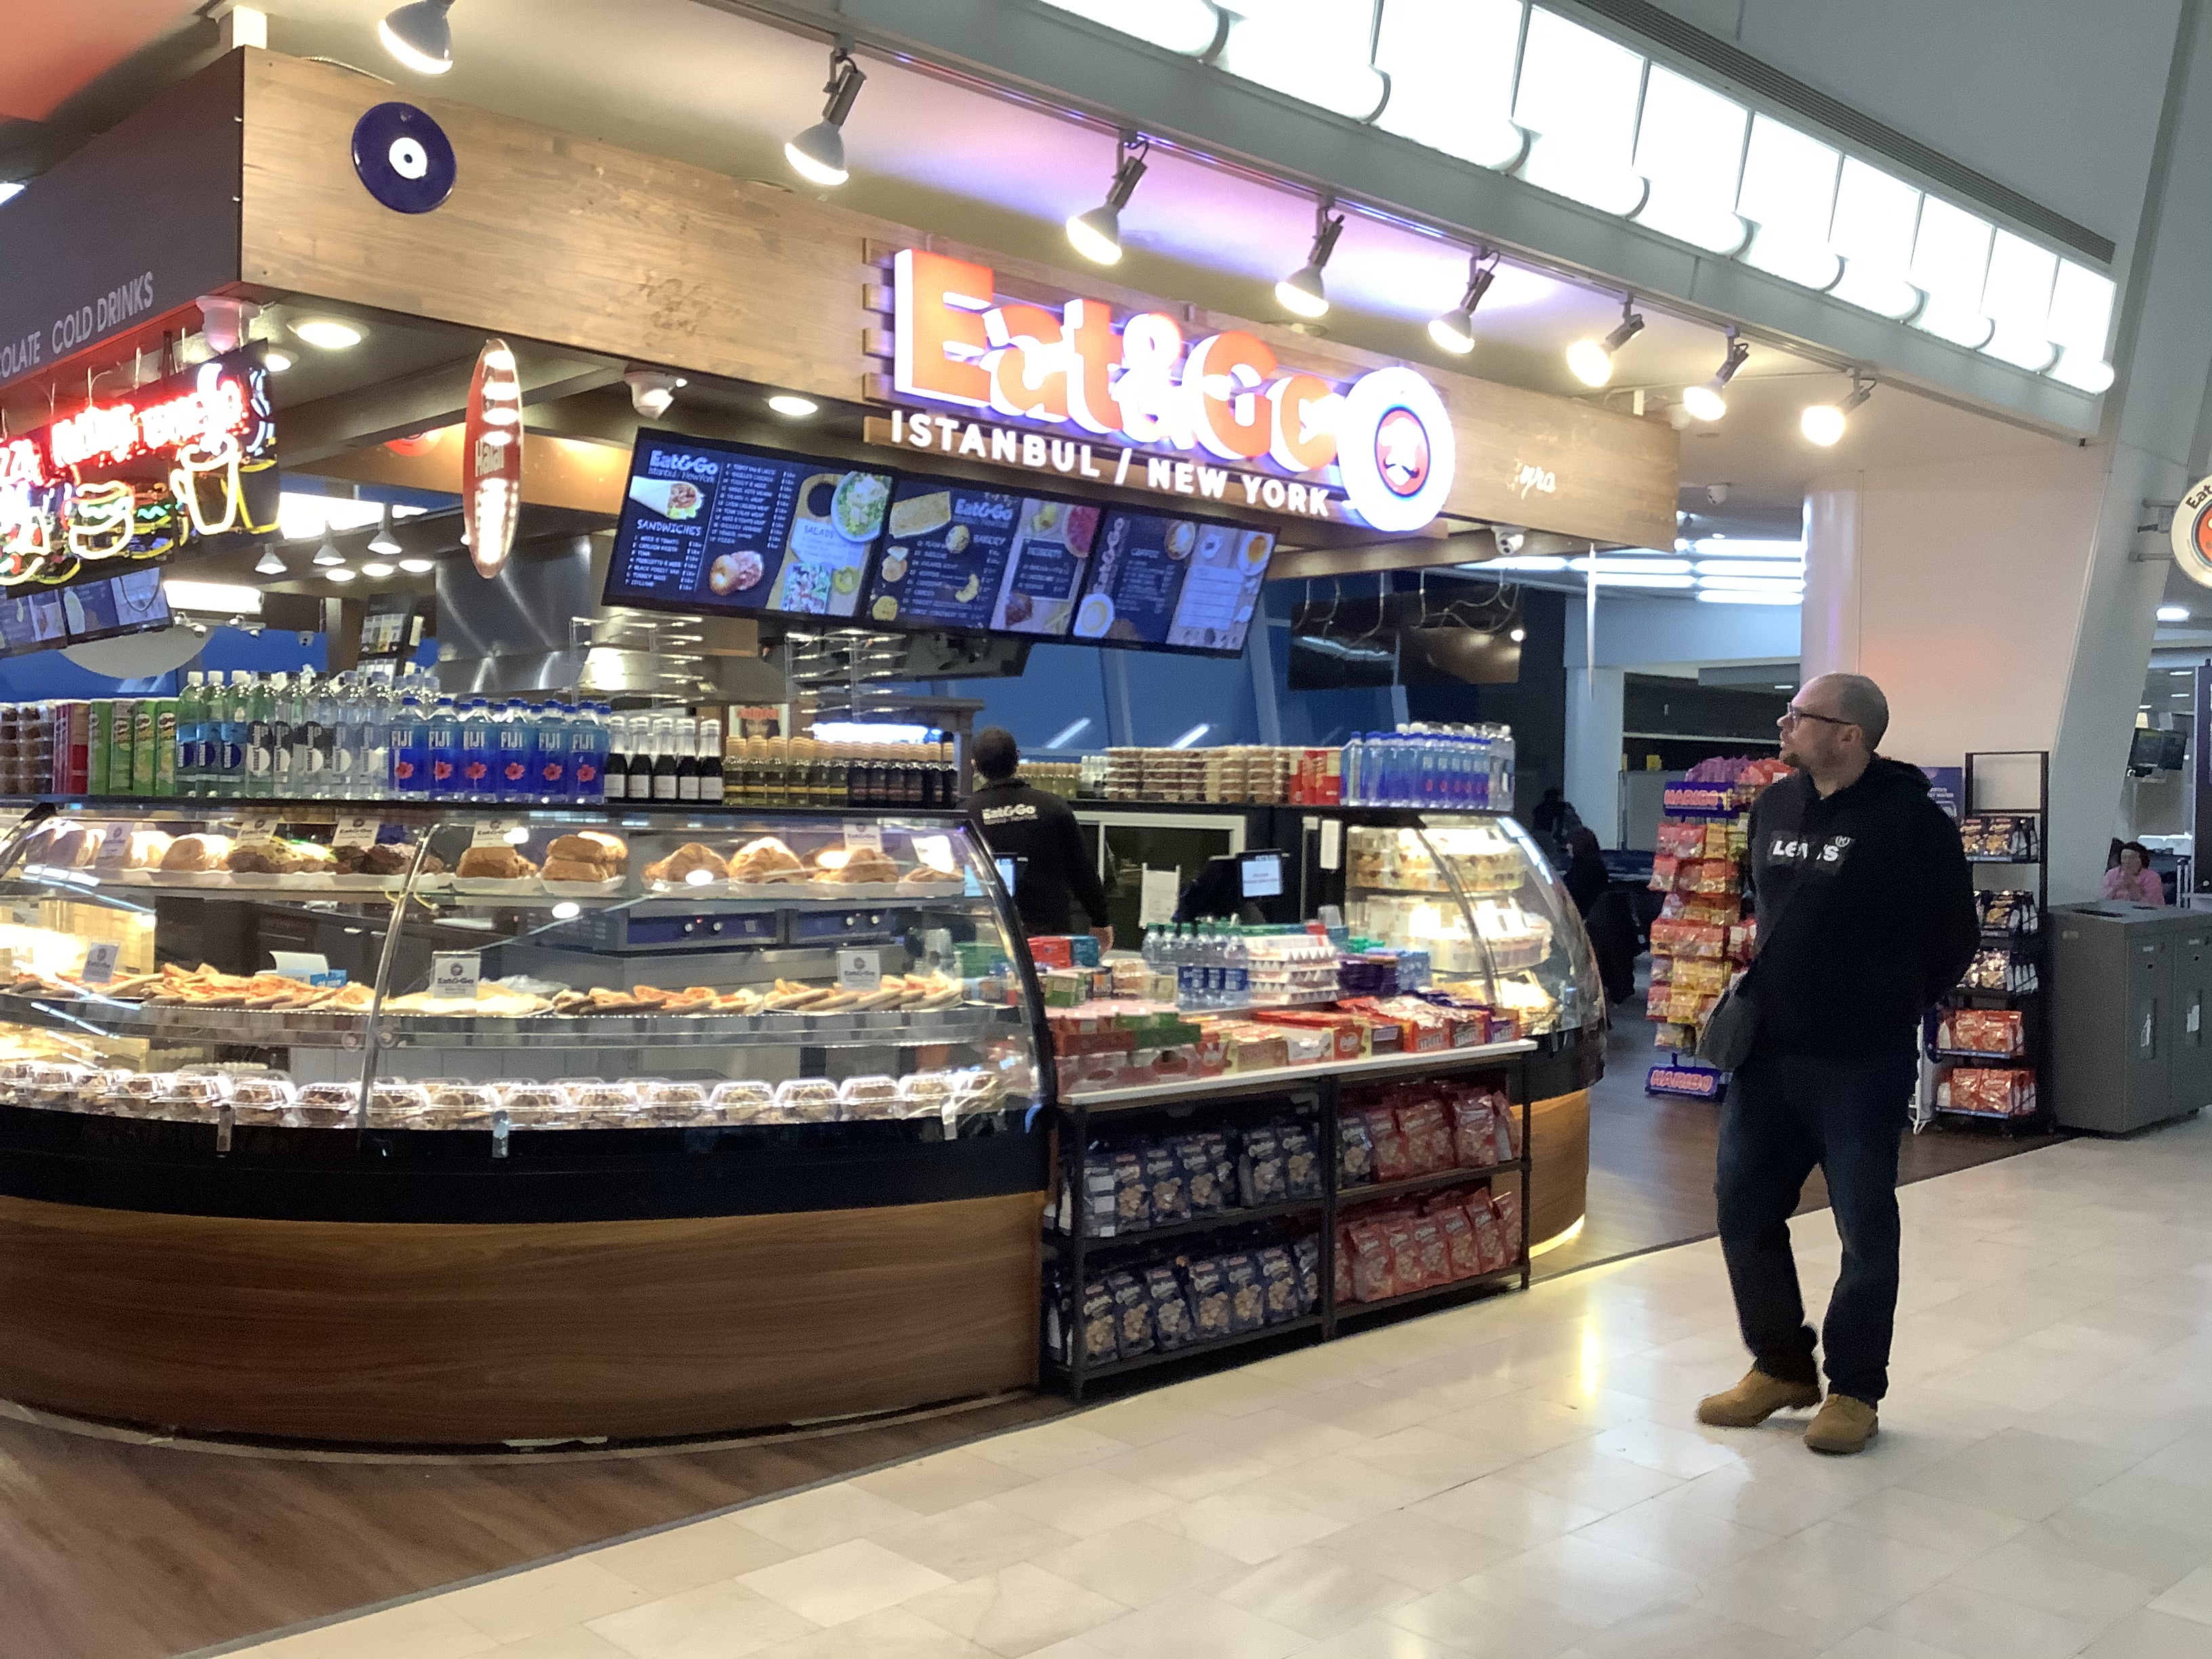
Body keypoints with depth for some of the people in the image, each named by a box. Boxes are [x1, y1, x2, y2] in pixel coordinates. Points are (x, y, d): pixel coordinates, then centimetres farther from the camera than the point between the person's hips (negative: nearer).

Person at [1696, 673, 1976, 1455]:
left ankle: (1855, 1389, 19)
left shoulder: (1911, 819, -12)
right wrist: (1765, 991, 12)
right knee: (1744, 1207, 9)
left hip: (1862, 1066, -6)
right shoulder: (1774, 805, 7)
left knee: (1865, 1228, 4)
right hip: (1766, 1053, 6)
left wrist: (1887, 1007, 1)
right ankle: (1781, 1365, 26)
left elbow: (1953, 942, -5)